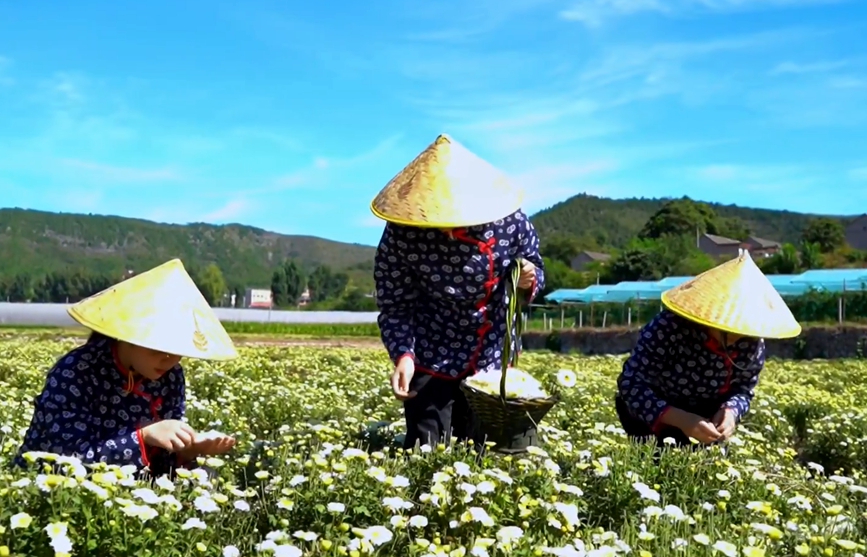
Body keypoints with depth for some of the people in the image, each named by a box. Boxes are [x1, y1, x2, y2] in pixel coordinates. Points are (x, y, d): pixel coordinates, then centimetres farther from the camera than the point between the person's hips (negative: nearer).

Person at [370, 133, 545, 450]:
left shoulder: (509, 220, -18)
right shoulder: (401, 234, -22)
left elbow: (536, 271, 1)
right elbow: (394, 308, -13)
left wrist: (529, 282, -22)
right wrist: (403, 355, -29)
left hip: (494, 360, 2)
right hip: (431, 361, -2)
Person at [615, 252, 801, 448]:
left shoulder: (752, 344, -22)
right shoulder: (667, 329, -37)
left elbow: (744, 389, -7)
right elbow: (631, 383, -35)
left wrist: (731, 411, -31)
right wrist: (679, 419, -47)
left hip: (707, 416, 4)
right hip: (654, 419, -4)